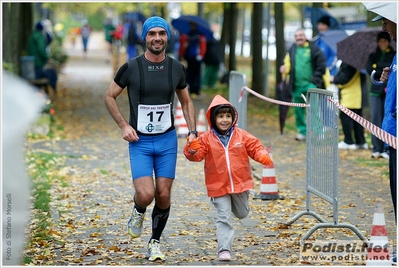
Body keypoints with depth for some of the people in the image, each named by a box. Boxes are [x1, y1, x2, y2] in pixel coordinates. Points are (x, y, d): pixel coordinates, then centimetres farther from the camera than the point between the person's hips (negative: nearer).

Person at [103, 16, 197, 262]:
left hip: (167, 140, 3)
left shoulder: (177, 68, 2)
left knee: (163, 196, 2)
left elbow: (186, 102, 15)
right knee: (146, 194, -16)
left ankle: (155, 243, 21)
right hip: (140, 141, -3)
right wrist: (124, 125, -8)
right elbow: (109, 97, 3)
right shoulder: (131, 68, -8)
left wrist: (193, 132, 3)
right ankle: (138, 212, 20)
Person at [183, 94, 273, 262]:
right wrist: (192, 151, -36)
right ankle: (224, 249, -3)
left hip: (240, 184, 2)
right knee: (223, 218, -5)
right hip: (218, 187, -2)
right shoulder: (206, 139, -7)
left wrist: (263, 156, -21)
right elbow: (198, 155, -13)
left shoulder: (241, 136, -2)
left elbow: (255, 147, 0)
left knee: (242, 214, 20)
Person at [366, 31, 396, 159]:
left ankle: (387, 149, -6)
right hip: (376, 90, 2)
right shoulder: (373, 56, 14)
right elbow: (369, 70, -2)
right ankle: (376, 149, 4)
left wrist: (378, 66, -9)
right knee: (376, 119, -1)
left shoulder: (394, 55, 7)